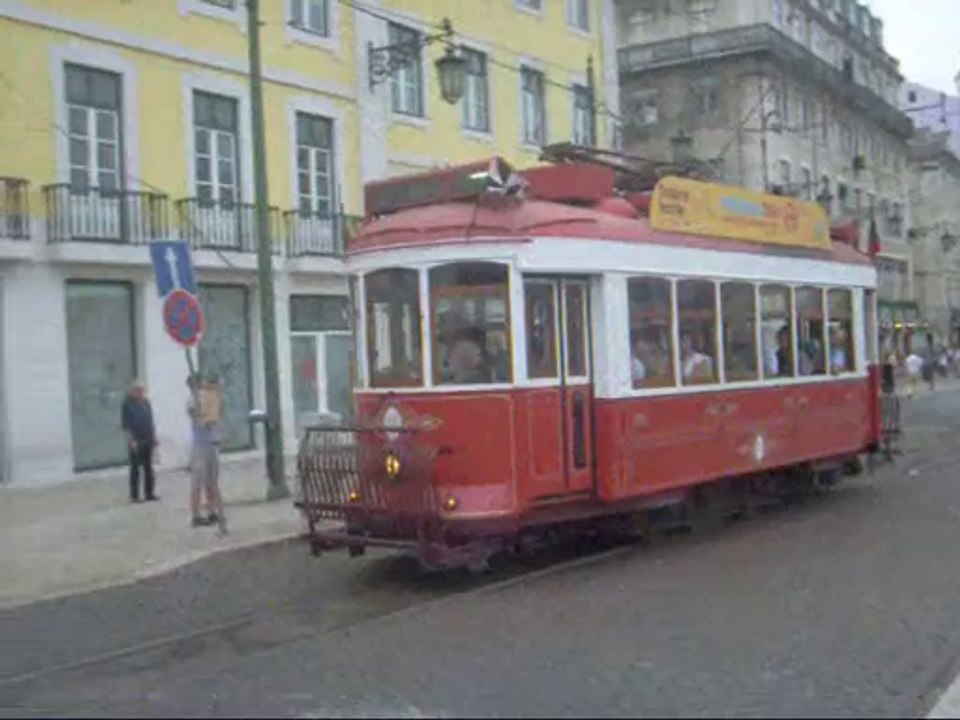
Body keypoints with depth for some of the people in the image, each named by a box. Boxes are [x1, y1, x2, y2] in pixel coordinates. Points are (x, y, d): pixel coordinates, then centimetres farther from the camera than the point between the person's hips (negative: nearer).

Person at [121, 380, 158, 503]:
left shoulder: (146, 402, 12)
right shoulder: (128, 404, -7)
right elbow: (125, 425, -10)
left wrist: (154, 436, 12)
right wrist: (131, 441, -16)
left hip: (148, 440, 6)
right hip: (136, 442, -6)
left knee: (148, 467, 9)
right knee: (135, 468, -1)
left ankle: (149, 493, 16)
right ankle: (134, 495, 4)